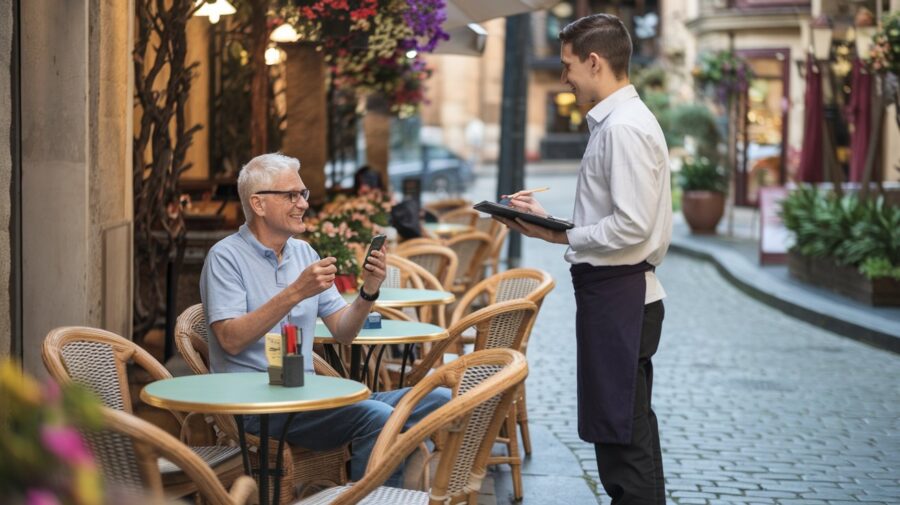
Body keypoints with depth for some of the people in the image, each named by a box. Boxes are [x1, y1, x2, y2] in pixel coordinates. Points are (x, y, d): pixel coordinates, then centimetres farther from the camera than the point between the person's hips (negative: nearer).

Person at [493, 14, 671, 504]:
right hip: (617, 292, 11)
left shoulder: (624, 127, -17)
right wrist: (549, 219, 12)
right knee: (630, 430, 17)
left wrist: (560, 235, -12)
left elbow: (631, 225, -23)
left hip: (617, 294, -11)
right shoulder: (615, 121, 14)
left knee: (620, 433, -5)